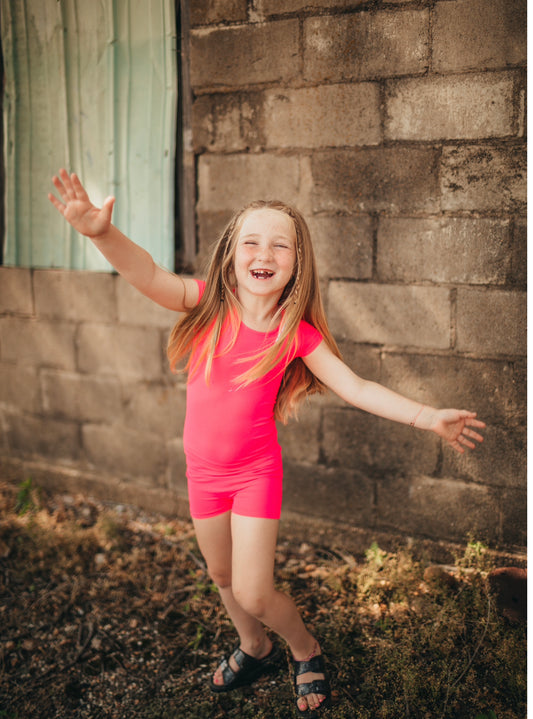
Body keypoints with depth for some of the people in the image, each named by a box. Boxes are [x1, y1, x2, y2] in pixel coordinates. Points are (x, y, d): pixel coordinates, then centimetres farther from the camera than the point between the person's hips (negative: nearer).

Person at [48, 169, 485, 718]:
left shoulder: (298, 334, -14)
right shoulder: (210, 303, -15)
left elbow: (356, 388, -10)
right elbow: (148, 276, -30)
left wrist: (426, 417, -17)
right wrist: (102, 232, -49)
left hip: (256, 472, -2)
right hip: (203, 470, 3)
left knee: (253, 593, -2)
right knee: (222, 575, 21)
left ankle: (305, 651, 30)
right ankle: (254, 648, 50)